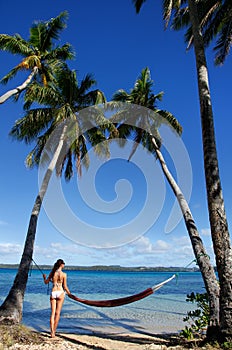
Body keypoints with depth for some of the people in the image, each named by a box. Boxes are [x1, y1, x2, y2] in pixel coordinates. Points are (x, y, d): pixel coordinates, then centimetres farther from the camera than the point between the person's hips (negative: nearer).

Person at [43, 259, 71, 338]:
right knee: (57, 313, 9)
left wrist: (44, 277, 31)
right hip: (60, 293, -2)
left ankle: (52, 332, 4)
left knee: (53, 313, 8)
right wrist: (69, 293, 10)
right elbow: (65, 286, -5)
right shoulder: (63, 274, -9)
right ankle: (54, 331, 14)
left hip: (53, 293, 2)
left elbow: (46, 282, 11)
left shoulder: (52, 273, -2)